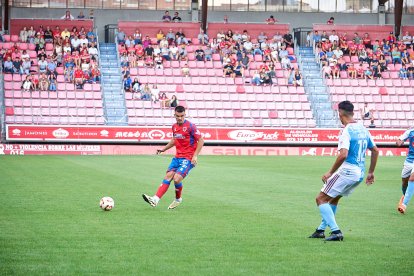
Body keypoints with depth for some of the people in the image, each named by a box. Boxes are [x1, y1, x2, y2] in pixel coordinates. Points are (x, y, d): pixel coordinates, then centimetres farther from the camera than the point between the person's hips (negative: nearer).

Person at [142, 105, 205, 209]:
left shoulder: (190, 126, -12)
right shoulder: (174, 126, 10)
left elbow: (201, 140, -10)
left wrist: (195, 155, -17)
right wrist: (164, 149, 18)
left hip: (188, 159, -7)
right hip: (177, 157, 7)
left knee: (177, 178, -17)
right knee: (168, 176, -4)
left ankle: (178, 199, 9)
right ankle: (155, 199, -11)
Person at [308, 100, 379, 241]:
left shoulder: (346, 131, -15)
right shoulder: (363, 129, 11)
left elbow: (343, 155, -27)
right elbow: (375, 151, 18)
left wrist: (330, 173, -18)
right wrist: (370, 173, 25)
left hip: (347, 171, -9)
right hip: (360, 174, 9)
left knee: (321, 199, -1)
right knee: (334, 198, 26)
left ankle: (336, 231, -10)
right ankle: (321, 230, 31)